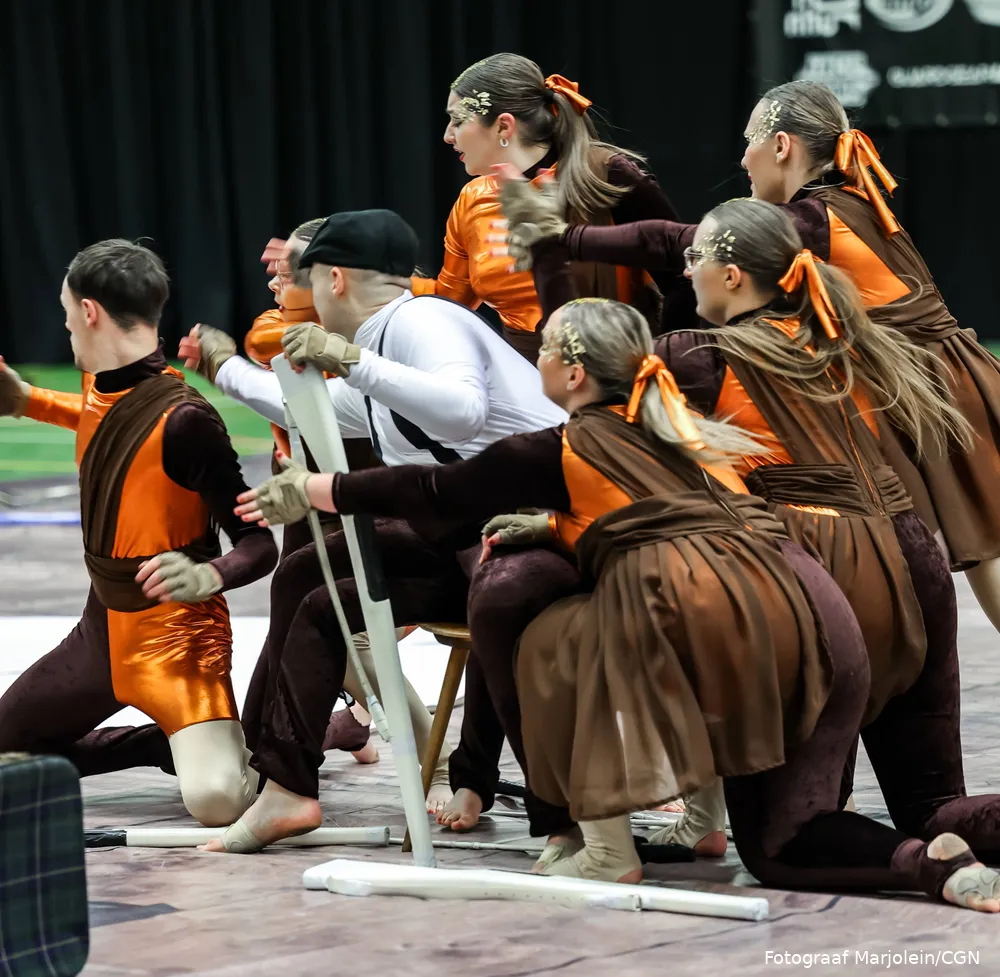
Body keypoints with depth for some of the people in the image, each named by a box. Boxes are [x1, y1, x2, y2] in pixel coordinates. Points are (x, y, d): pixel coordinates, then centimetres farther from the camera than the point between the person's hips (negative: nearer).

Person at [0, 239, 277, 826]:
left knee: (217, 799, -30)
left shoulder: (184, 419, -22)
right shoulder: (101, 388, 2)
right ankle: (175, 745, 19)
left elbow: (260, 545, -22)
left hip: (176, 639, -9)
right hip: (102, 632, 9)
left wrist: (208, 576, -41)